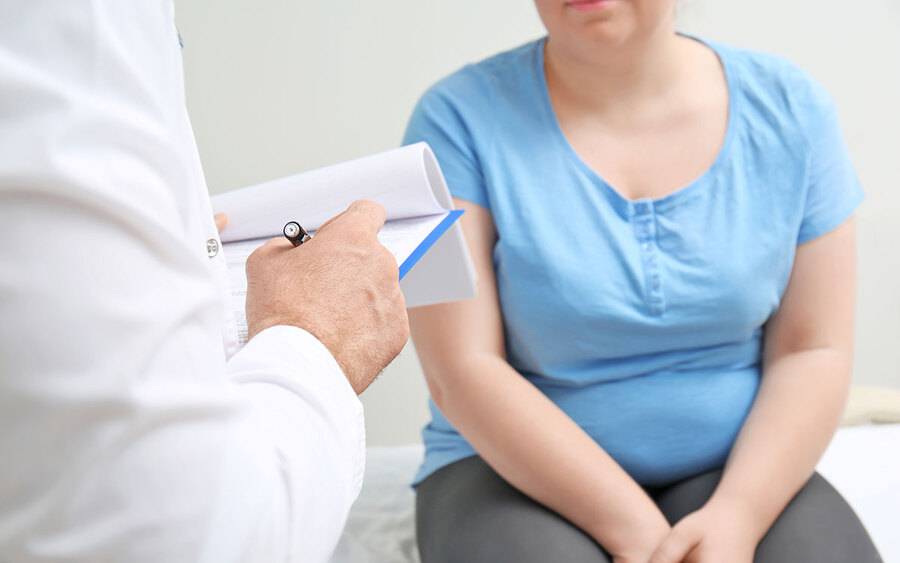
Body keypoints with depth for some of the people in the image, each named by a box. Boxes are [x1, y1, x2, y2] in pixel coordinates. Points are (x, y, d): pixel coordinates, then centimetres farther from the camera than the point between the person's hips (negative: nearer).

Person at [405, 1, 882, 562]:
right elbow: (462, 369, -15)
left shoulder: (790, 108, -2)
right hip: (517, 471, -1)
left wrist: (737, 517, -17)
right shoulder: (460, 116, -10)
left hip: (726, 471, 2)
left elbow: (814, 349, -2)